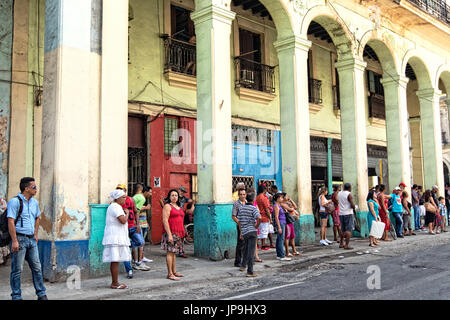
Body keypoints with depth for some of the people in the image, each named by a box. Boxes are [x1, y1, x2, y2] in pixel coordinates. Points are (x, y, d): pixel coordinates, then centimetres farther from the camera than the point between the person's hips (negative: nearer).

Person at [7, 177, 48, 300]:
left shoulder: (34, 202, 13)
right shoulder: (15, 201, -10)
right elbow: (10, 222, -15)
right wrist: (14, 241, -20)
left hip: (31, 239, 7)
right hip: (19, 239, -7)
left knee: (37, 267, 7)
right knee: (17, 270, 1)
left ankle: (42, 295, 15)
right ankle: (16, 297, 11)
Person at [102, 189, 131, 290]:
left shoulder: (113, 206, 21)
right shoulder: (116, 207, -13)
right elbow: (123, 221, -21)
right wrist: (127, 213, -7)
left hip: (115, 238, 11)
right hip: (115, 238, -11)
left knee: (114, 261, 11)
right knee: (115, 261, -8)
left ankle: (114, 283, 15)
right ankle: (115, 284, -5)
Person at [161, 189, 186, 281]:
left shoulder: (179, 207, 18)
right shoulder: (167, 206, -6)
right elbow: (165, 220, -14)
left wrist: (182, 233, 18)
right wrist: (169, 234, -20)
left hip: (178, 233, 8)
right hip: (171, 233, -8)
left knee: (174, 252, 12)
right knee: (170, 252, -7)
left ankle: (174, 271, 18)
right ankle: (170, 274, -5)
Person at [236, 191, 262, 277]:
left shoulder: (241, 208, 7)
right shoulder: (253, 208, -10)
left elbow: (239, 221, 11)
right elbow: (259, 218, -27)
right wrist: (257, 225, -9)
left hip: (244, 232, 6)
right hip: (252, 231, -6)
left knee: (246, 249, 25)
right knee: (251, 251, -3)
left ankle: (243, 266, 37)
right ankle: (250, 272, -3)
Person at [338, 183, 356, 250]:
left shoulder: (339, 193, 8)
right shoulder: (349, 194, -12)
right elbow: (352, 205, -17)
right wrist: (354, 207, 4)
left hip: (341, 213, 7)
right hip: (348, 214, -7)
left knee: (343, 229, 16)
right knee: (348, 230, -4)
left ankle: (341, 244, 20)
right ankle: (347, 245, -8)